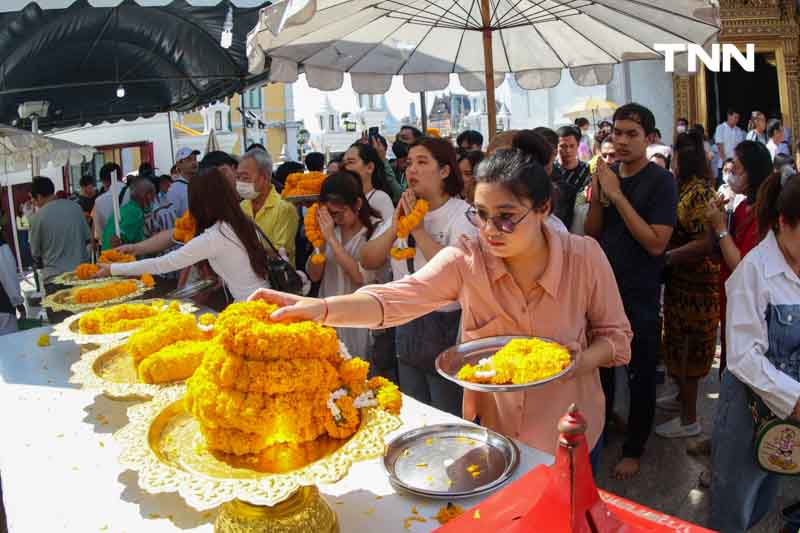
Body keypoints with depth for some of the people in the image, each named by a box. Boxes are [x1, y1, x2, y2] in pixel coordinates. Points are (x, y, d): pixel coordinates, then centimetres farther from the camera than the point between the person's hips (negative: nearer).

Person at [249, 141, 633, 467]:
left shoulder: (584, 257, -17)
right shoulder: (467, 259, -16)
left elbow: (615, 334, -5)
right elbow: (397, 298, -30)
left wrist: (582, 362, -26)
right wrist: (322, 309, -47)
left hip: (570, 434, 0)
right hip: (492, 427, 1)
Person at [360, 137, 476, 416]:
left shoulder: (463, 215, -12)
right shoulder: (402, 210, 8)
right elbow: (368, 261, 3)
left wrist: (419, 229, -21)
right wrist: (395, 226, -11)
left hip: (446, 327, -6)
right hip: (407, 326, 6)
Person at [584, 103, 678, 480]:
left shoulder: (660, 181, -13)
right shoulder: (607, 173, 3)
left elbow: (657, 243, -23)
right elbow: (591, 234, 2)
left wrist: (617, 195, -24)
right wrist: (597, 195, -15)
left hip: (639, 296, -5)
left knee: (640, 375, 9)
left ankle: (634, 449, 27)